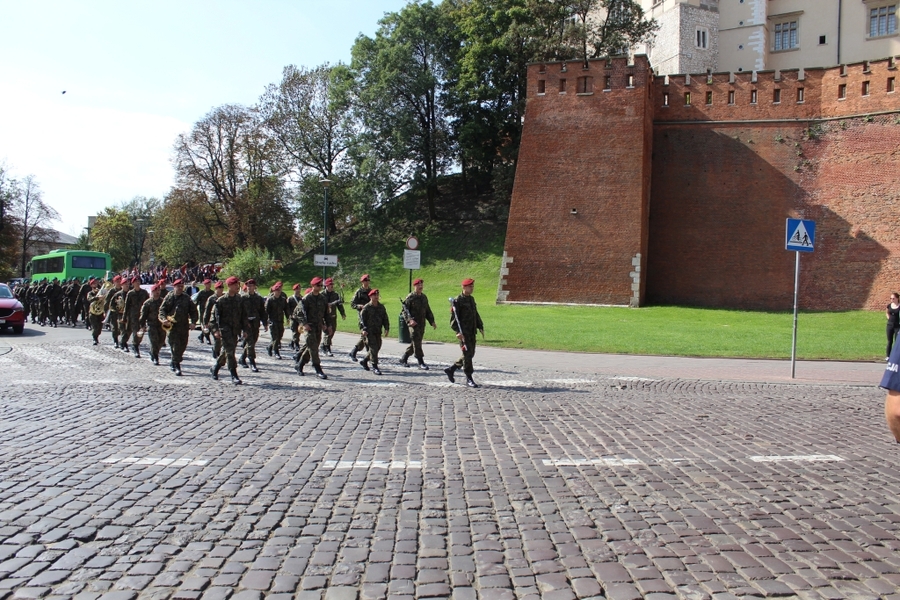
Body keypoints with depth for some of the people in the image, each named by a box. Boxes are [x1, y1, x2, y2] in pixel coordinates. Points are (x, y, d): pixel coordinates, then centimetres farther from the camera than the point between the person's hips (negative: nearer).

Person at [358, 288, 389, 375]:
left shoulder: (381, 307, 10)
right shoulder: (366, 308, -6)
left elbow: (385, 318, 12)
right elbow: (362, 319, -7)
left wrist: (387, 328, 0)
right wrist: (364, 329, -18)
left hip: (378, 332, 6)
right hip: (369, 331, -6)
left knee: (377, 347, 10)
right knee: (373, 348, -10)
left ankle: (364, 361, 29)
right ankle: (375, 367, -4)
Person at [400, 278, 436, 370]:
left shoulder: (424, 297, 15)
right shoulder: (410, 297, -7)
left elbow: (428, 311, 22)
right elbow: (405, 310, -12)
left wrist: (432, 321, 16)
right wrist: (410, 320, -25)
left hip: (422, 324, 7)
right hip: (413, 324, -7)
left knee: (416, 343, 11)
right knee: (417, 343, -9)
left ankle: (404, 359, 25)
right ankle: (421, 363, -6)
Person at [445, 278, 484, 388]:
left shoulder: (471, 299, 16)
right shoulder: (457, 301, -10)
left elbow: (476, 314, 23)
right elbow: (454, 318, -15)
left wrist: (480, 327, 15)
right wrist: (458, 331, -23)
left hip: (472, 332, 8)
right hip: (463, 332, -8)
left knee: (470, 354, 11)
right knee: (467, 354, -8)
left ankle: (451, 369, 25)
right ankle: (469, 379, 1)